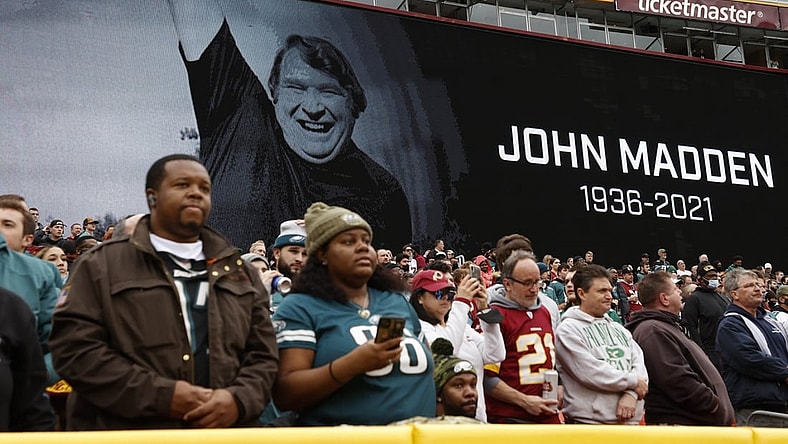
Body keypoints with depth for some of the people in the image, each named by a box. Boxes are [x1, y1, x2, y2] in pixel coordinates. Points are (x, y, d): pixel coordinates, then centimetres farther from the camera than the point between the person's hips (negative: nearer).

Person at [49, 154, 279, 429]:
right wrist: (162, 396, -17)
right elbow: (75, 348, -9)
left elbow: (263, 353, 9)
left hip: (225, 431, 3)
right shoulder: (102, 265, 0)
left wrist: (239, 398, -13)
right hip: (129, 431, -3)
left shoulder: (240, 271, 11)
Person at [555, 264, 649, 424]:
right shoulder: (568, 330, -6)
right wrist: (633, 381, -8)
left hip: (630, 420, 7)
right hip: (590, 421, -7)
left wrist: (631, 394, -14)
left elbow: (639, 361, 5)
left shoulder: (618, 328, 17)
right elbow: (590, 373, -17)